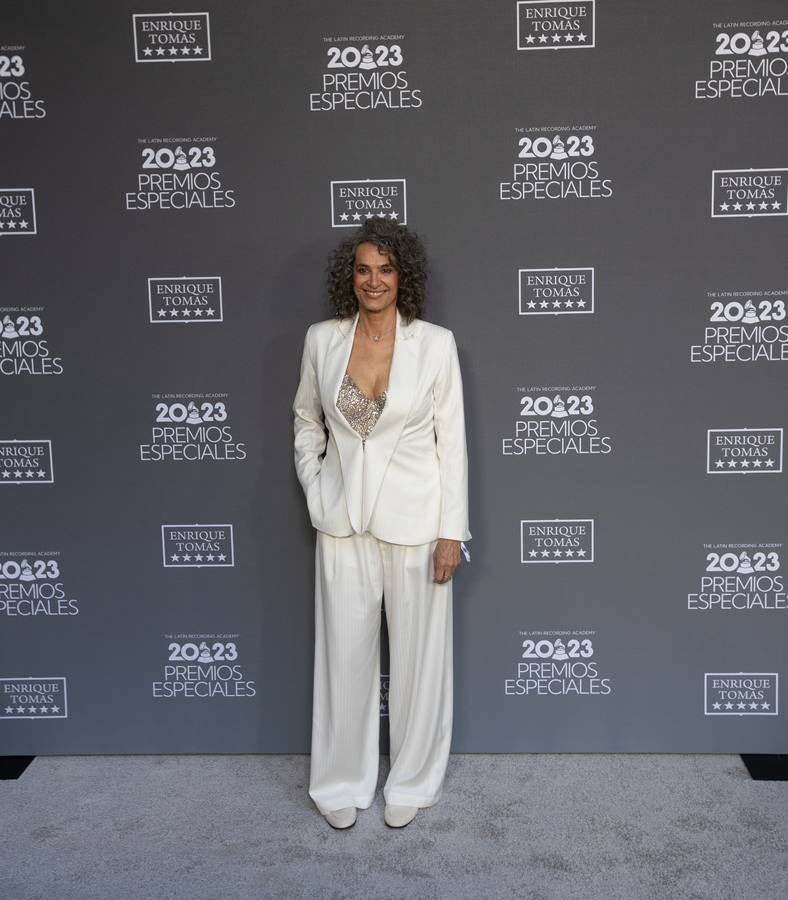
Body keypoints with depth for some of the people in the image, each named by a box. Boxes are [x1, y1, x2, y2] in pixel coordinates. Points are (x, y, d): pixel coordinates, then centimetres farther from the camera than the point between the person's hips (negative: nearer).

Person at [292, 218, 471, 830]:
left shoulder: (436, 343, -8)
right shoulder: (322, 340, -1)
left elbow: (452, 440, -6)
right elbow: (306, 422, 14)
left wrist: (452, 531, -8)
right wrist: (314, 489, 4)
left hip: (414, 521, -2)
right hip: (343, 521, 2)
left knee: (419, 655, 10)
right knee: (344, 653, 11)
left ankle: (412, 783, 30)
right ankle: (343, 783, 31)